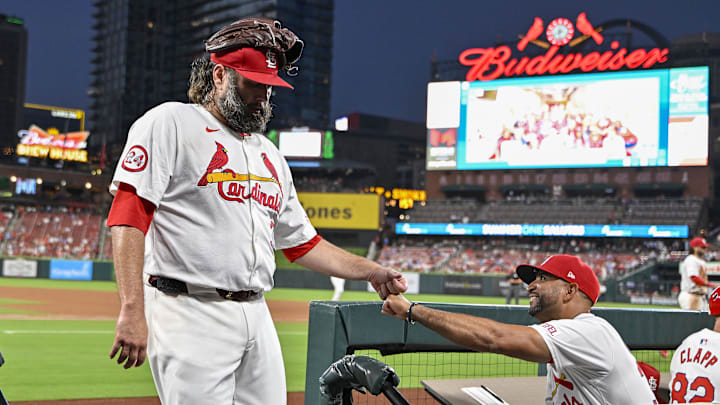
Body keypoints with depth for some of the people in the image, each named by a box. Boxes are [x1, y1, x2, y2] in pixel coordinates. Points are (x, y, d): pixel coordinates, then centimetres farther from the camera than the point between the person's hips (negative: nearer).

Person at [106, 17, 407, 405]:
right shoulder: (171, 123, -1)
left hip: (257, 317, 7)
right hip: (191, 316, -7)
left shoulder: (270, 155, 22)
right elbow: (128, 217, -12)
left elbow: (301, 241, 28)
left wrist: (369, 271, 19)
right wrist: (132, 311, -21)